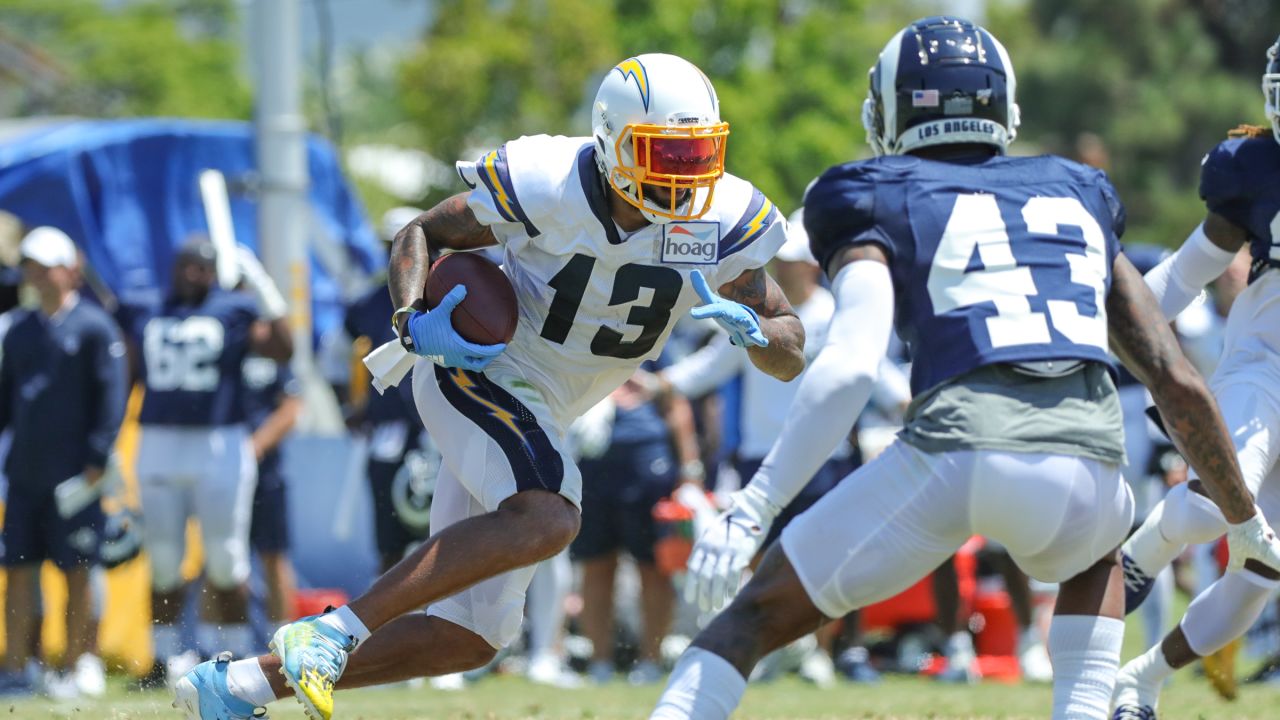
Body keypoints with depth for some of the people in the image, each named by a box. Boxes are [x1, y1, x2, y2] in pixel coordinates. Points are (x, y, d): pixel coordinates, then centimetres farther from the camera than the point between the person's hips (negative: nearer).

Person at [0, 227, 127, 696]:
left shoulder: (94, 327, -5)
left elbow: (112, 396, -8)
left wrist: (96, 460, -13)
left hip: (73, 475, -6)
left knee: (77, 570, 0)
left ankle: (74, 668, 6)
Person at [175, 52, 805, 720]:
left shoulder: (722, 224, -9)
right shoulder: (544, 186, -20)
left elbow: (791, 358, -3)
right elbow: (420, 234, -4)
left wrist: (753, 329, -27)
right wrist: (415, 323, -24)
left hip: (541, 414, 7)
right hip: (480, 370, -7)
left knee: (471, 634, 5)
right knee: (548, 520, -35)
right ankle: (330, 633, -30)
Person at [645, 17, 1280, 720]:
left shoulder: (884, 208, 14)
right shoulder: (1079, 206, 27)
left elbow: (848, 367, -5)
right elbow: (1178, 384, 23)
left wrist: (754, 506, -7)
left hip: (954, 454, -3)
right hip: (1084, 467, 3)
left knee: (761, 613, 12)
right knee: (1097, 552, 39)